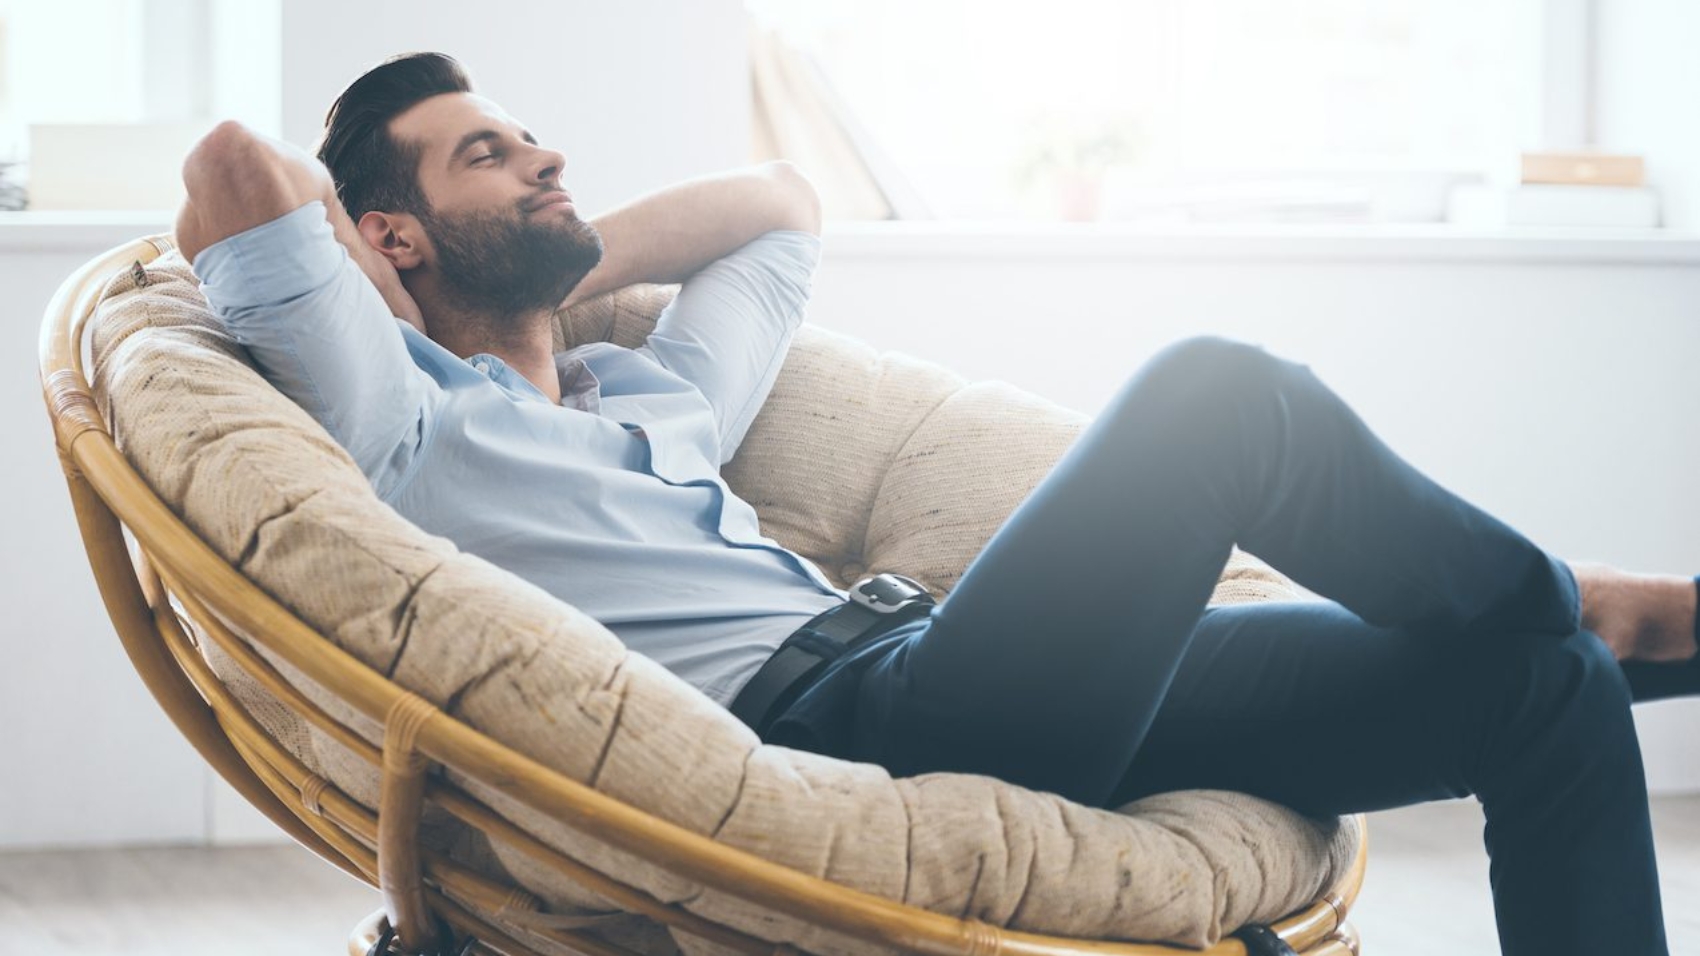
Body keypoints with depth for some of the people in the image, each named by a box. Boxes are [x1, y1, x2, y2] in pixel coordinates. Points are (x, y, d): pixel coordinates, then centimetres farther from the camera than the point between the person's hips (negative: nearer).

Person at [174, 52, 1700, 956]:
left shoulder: (655, 398, 33)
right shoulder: (402, 422, 7)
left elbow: (781, 205, 46)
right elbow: (238, 168, -6)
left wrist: (560, 271, 34)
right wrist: (326, 249, 15)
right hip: (826, 724, -9)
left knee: (1549, 694, -1)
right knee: (1218, 391, -21)